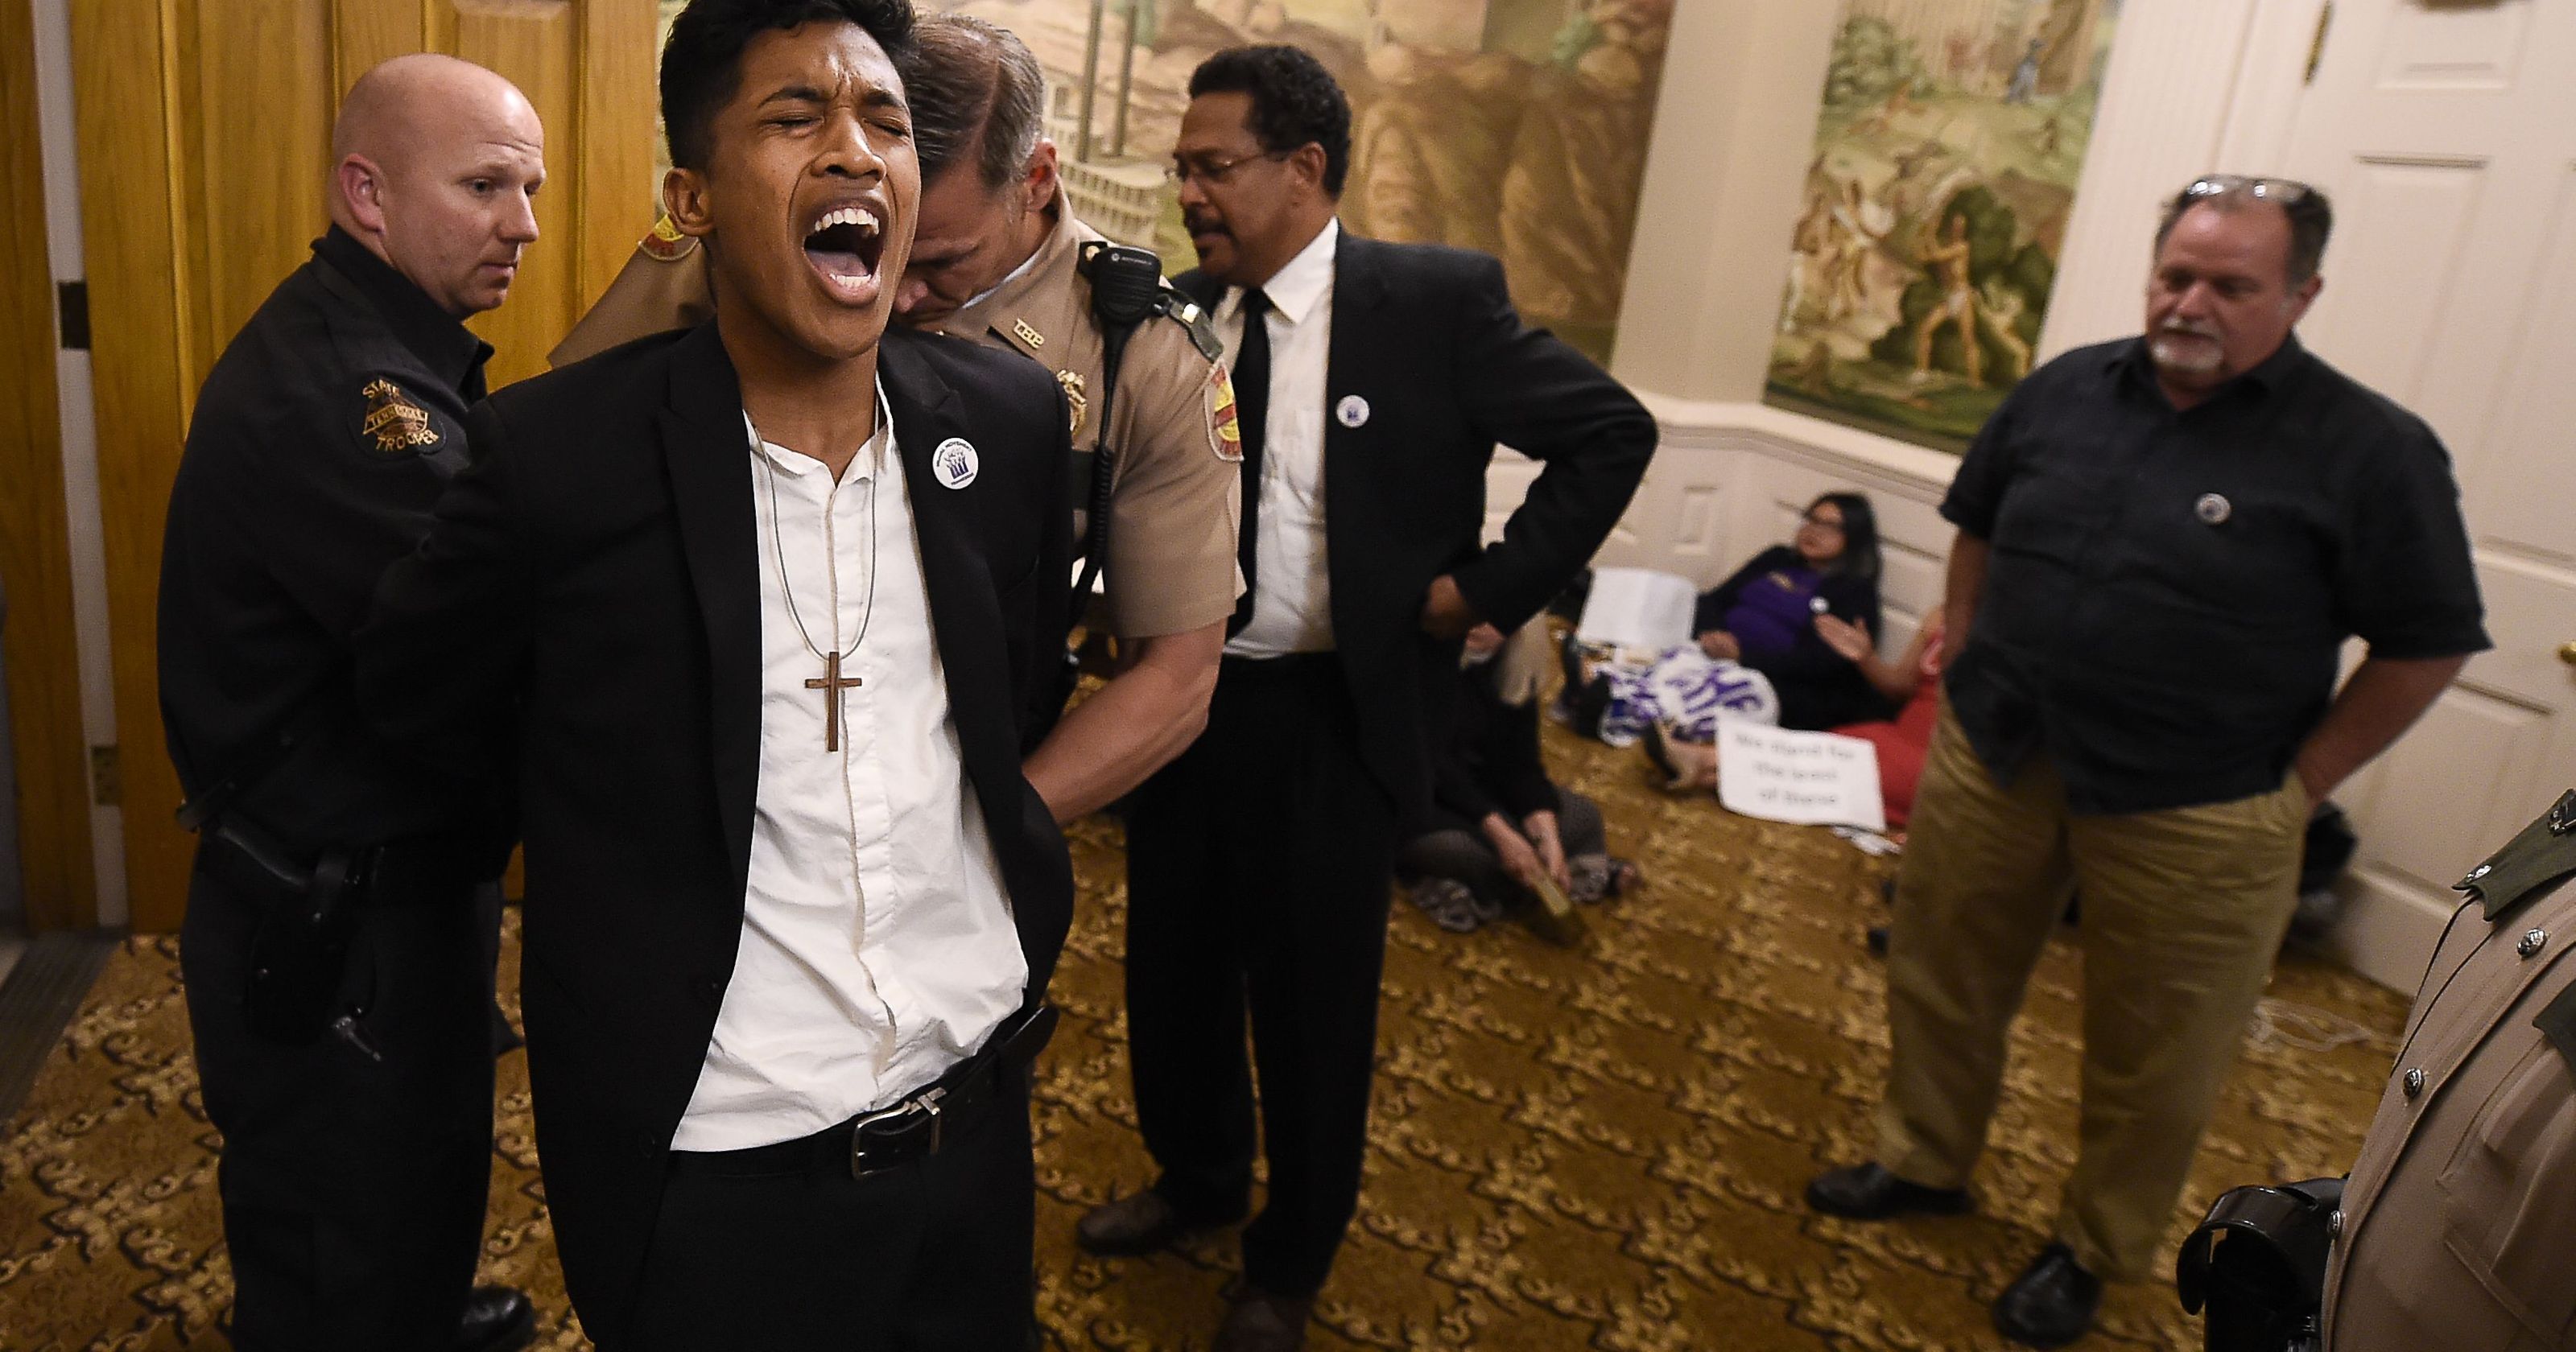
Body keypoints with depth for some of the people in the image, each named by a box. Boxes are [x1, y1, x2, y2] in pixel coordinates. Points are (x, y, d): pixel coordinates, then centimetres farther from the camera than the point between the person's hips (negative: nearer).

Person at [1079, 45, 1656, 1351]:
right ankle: (1195, 1178, 48)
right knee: (1172, 970, 19)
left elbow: (1611, 432, -6)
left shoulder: (1437, 298, -11)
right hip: (1177, 698, 5)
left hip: (1330, 716, -4)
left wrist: (1488, 589, -9)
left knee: (1312, 1004, 11)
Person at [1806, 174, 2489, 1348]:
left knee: (2150, 1062, 12)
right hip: (1990, 764, 4)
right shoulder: (2063, 391, 3)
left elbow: (2426, 646, -5)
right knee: (1940, 980, 17)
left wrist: (2295, 784, -7)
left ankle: (2096, 1250, 35)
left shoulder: (2370, 452, -10)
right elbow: (1977, 527, 17)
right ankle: (1925, 1162, 40)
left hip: (2191, 820, -3)